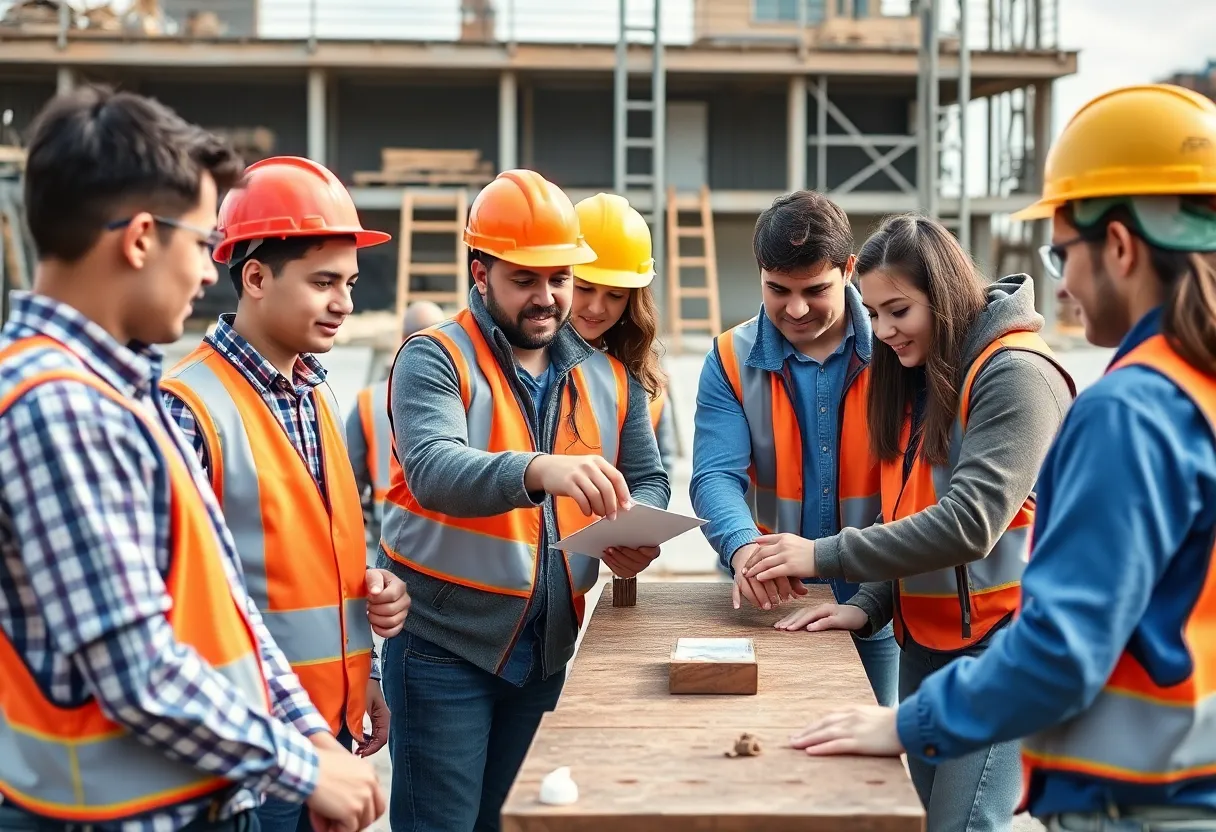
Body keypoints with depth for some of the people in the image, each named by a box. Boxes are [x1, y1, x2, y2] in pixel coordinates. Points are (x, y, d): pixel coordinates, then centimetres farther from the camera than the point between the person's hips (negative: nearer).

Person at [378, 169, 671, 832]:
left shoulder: (608, 374, 8)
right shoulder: (435, 359, -10)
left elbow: (648, 479, 12)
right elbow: (432, 470, -27)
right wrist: (541, 469, -45)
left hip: (549, 647, 5)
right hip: (444, 644, -5)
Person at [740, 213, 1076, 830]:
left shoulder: (1016, 376, -14)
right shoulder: (916, 377, 12)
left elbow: (969, 522, -23)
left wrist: (823, 557, -20)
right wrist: (871, 605, -3)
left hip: (997, 638, -8)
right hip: (924, 637, 8)